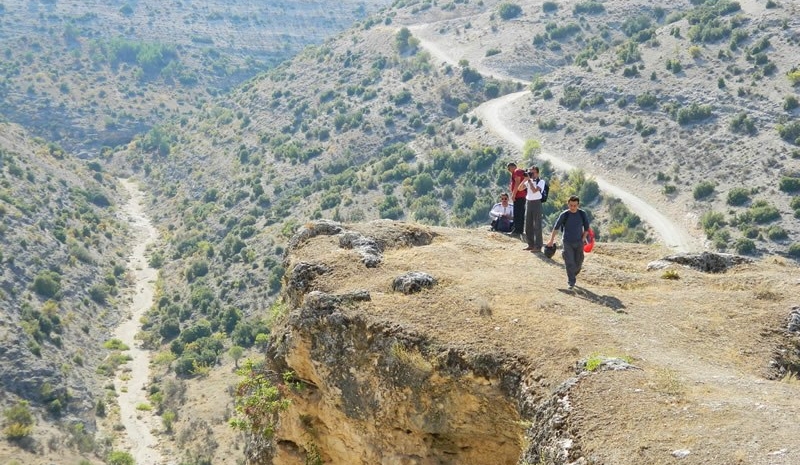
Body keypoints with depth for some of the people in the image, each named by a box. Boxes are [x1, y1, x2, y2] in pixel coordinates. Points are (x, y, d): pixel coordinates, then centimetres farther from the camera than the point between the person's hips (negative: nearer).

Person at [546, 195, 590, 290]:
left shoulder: (582, 214, -4)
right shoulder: (564, 215, -10)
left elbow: (586, 228, 8)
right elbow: (556, 227, 0)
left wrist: (583, 239, 0)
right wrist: (551, 240, 3)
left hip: (579, 243, 2)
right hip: (567, 242, -2)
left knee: (578, 263, 8)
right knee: (569, 263, -9)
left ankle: (573, 276, 35)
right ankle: (571, 283, -4)